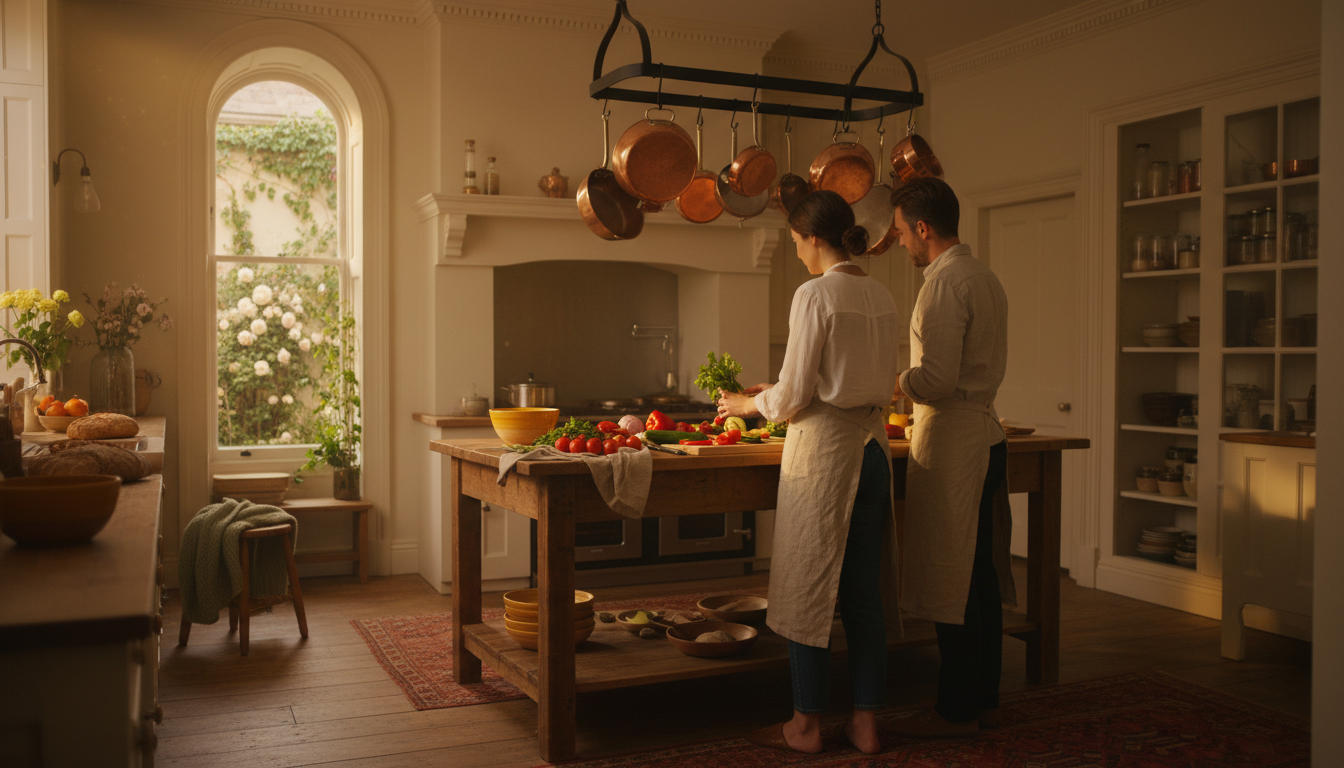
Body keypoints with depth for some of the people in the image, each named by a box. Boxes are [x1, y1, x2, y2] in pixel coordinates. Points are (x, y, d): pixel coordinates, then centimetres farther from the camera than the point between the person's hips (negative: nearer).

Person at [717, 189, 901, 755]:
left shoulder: (816, 294, -13)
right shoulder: (882, 297, 9)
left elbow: (795, 397, -14)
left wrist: (750, 404, 8)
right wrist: (776, 393, 21)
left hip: (823, 446, -7)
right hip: (872, 443, 7)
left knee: (810, 587, 4)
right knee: (863, 590, 12)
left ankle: (806, 724, 15)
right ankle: (866, 720, 20)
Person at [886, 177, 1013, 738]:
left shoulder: (945, 282, -14)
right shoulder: (984, 277, 16)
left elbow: (938, 379, -22)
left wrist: (895, 384, -4)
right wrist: (910, 385, 20)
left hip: (951, 439, -10)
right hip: (985, 431, 10)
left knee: (951, 583, -2)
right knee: (980, 578, 14)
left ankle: (956, 711, 7)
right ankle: (984, 699, 23)